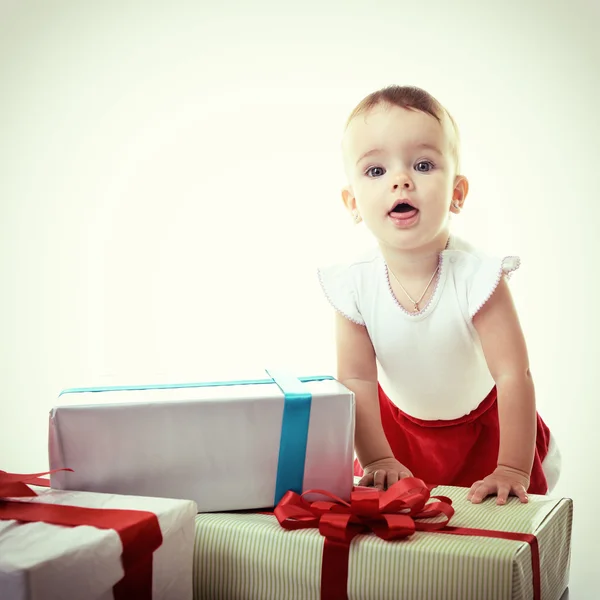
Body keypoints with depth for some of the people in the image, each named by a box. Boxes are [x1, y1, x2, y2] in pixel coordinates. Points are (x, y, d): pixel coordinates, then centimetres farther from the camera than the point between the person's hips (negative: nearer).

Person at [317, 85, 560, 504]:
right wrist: (377, 460, -20)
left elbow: (514, 376, -31)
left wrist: (512, 470, -33)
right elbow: (357, 379, -17)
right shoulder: (354, 284, -24)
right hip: (399, 427, 2)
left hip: (483, 427, -2)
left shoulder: (477, 276, -32)